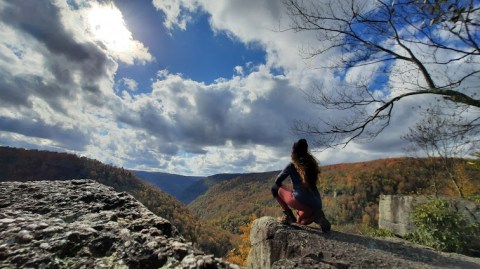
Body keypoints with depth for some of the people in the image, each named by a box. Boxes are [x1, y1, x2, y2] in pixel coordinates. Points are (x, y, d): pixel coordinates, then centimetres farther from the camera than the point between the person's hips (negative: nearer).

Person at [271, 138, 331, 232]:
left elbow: (277, 181, 5)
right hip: (316, 204, 6)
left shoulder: (292, 165, -3)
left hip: (300, 201, -6)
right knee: (301, 221, 33)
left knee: (274, 188, 11)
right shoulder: (312, 163, 11)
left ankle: (289, 216, 7)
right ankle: (317, 216, 4)